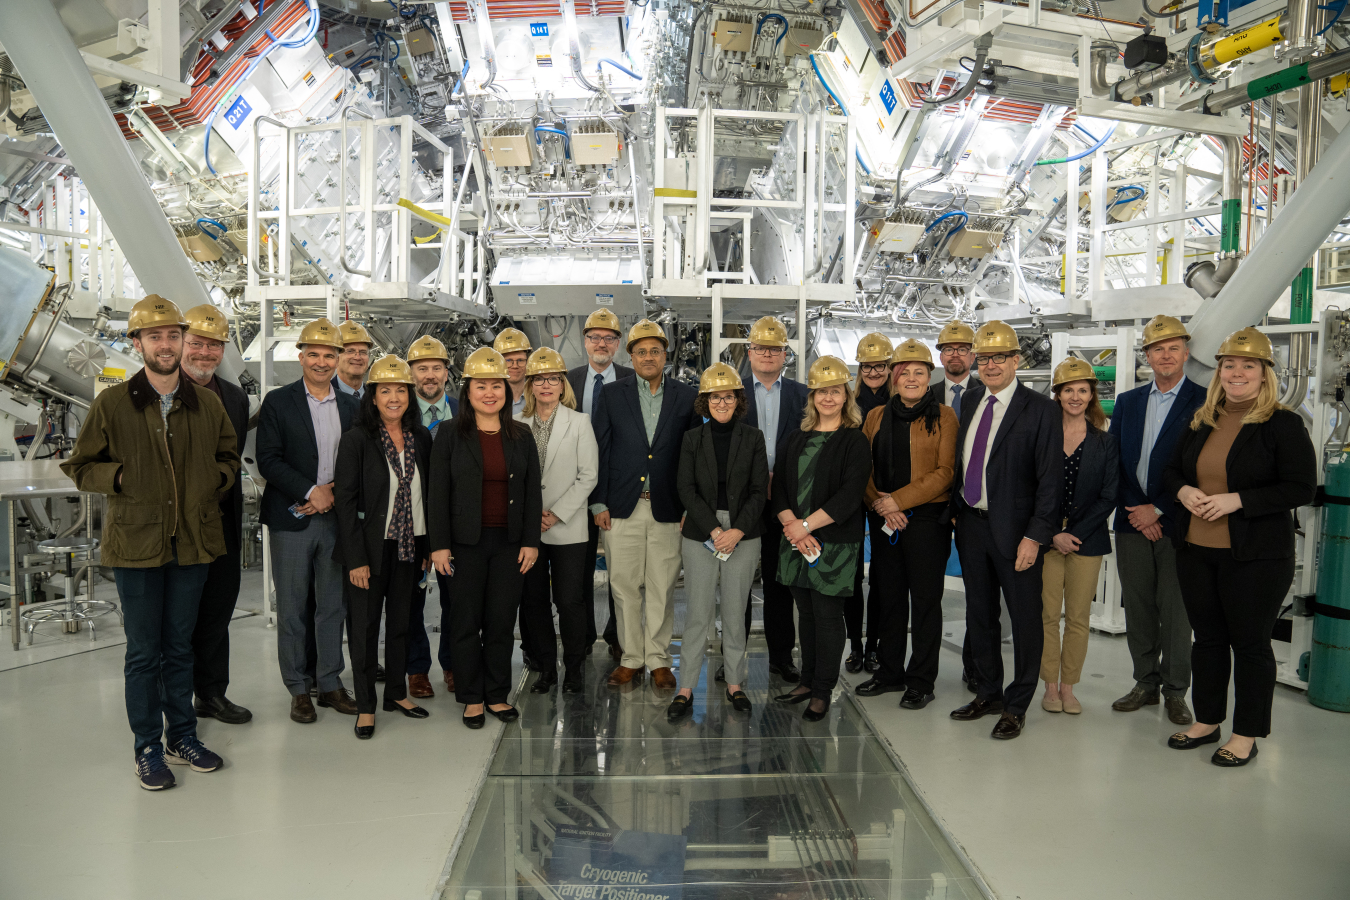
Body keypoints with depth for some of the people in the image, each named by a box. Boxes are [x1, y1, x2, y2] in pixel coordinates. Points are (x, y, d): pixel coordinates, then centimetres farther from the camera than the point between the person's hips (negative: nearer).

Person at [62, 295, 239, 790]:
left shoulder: (208, 404, 5)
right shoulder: (112, 404, -3)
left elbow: (229, 455, 19)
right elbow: (79, 466, 4)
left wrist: (218, 479, 0)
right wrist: (120, 477, -10)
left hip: (193, 543, 3)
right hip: (137, 544, -2)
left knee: (180, 646, 15)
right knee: (144, 652, 6)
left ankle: (183, 736, 29)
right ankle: (148, 748, 20)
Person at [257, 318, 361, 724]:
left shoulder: (350, 405, 10)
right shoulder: (278, 402, -1)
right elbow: (268, 461, -8)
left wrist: (335, 493, -7)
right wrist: (311, 491, -15)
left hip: (337, 518, 3)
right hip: (292, 520, -3)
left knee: (333, 605, 10)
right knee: (292, 609, 4)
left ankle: (330, 682, 22)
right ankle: (299, 689, 16)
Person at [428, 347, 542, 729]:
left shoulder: (521, 436, 7)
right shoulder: (450, 435, 0)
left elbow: (532, 492, 7)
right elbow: (438, 493, -2)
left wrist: (531, 541, 2)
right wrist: (439, 544, -7)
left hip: (509, 543, 2)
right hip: (466, 543, -2)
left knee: (502, 620, 7)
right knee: (467, 621, 6)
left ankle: (497, 694, 22)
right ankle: (472, 698, 20)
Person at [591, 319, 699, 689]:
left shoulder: (686, 397, 5)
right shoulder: (612, 395, 5)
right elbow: (598, 450, 4)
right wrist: (598, 502, -1)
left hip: (667, 509, 0)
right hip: (622, 507, 1)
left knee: (662, 589, 6)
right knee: (624, 587, 6)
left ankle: (658, 659, 21)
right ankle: (631, 658, 21)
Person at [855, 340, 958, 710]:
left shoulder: (943, 416, -1)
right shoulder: (876, 416, 12)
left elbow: (945, 471, -9)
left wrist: (899, 500, -14)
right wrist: (879, 503, -7)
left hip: (927, 519, -4)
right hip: (884, 521, 4)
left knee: (925, 599, 2)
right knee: (887, 596, 11)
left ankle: (921, 680, 13)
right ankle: (890, 673, 25)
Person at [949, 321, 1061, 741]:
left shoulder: (1040, 409, -9)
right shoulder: (969, 400, 9)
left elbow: (1050, 478, -12)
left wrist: (1034, 536, -17)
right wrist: (956, 509, 7)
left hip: (1014, 529, -6)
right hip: (971, 523, 6)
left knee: (1025, 618, 5)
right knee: (979, 614, 16)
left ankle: (1017, 705, 20)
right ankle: (988, 693, 32)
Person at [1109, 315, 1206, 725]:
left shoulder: (1204, 403, -3)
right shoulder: (1127, 402, 11)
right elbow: (1114, 462, 7)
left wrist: (1158, 509, -11)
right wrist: (1135, 511, -4)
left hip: (1178, 524, -4)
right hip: (1132, 521, 4)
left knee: (1176, 611, 2)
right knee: (1137, 609, 10)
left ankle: (1175, 691, 17)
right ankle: (1145, 683, 24)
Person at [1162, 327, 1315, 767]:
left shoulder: (1283, 424, -7)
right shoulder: (1201, 421, 10)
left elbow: (1302, 488, -12)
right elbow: (1171, 470, 18)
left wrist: (1237, 500, -20)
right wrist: (1183, 491, -5)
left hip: (1256, 556, -5)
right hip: (1195, 550, 5)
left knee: (1250, 643, 5)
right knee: (1208, 637, 15)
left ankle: (1246, 736, 18)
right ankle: (1207, 721, 29)